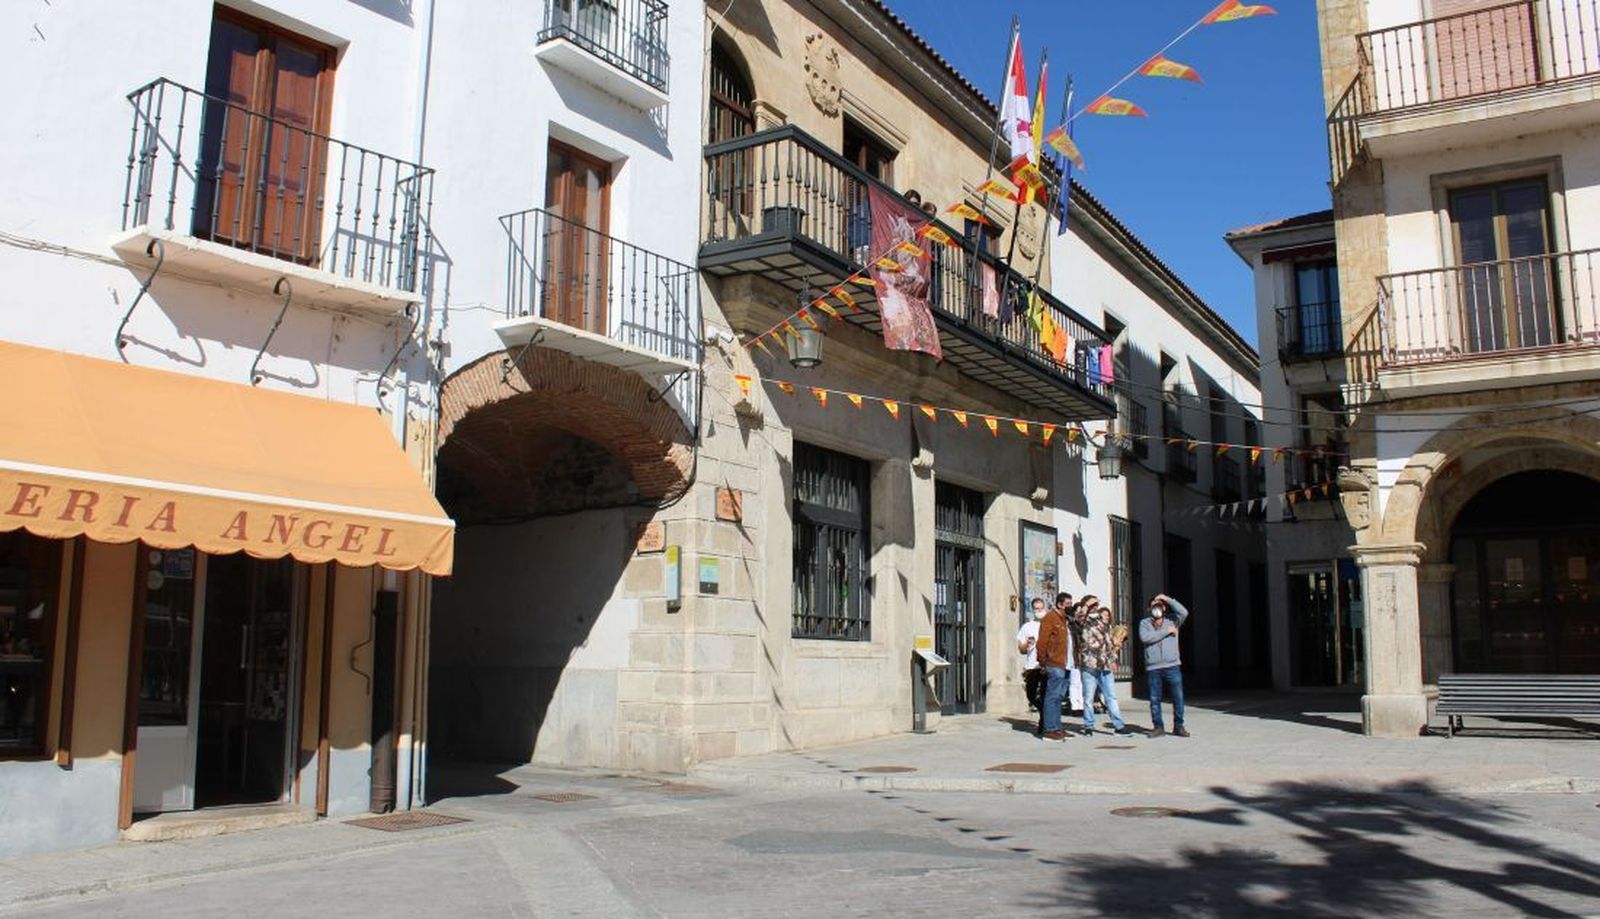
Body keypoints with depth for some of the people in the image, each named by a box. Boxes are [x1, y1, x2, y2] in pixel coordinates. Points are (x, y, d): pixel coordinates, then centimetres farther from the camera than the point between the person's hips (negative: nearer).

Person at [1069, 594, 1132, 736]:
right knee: (1089, 698, 1)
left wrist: (1113, 660, 18)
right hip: (1089, 666, -5)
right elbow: (1076, 618, -26)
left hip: (1105, 666, 5)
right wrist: (1087, 605, -17)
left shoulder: (1104, 625, 19)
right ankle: (1088, 726, 10)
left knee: (1111, 696, 6)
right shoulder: (1083, 623, -1)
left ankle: (1119, 725, 8)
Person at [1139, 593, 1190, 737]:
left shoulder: (1172, 620, 11)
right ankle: (1158, 727, 11)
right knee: (1154, 699, 2)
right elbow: (1144, 638, -11)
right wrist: (1166, 631, -10)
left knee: (1178, 697, -1)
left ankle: (1178, 726, 10)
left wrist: (1168, 599, -7)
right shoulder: (1144, 623, 8)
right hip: (1153, 668, 0)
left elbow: (1184, 612, -8)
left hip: (1172, 666, 0)